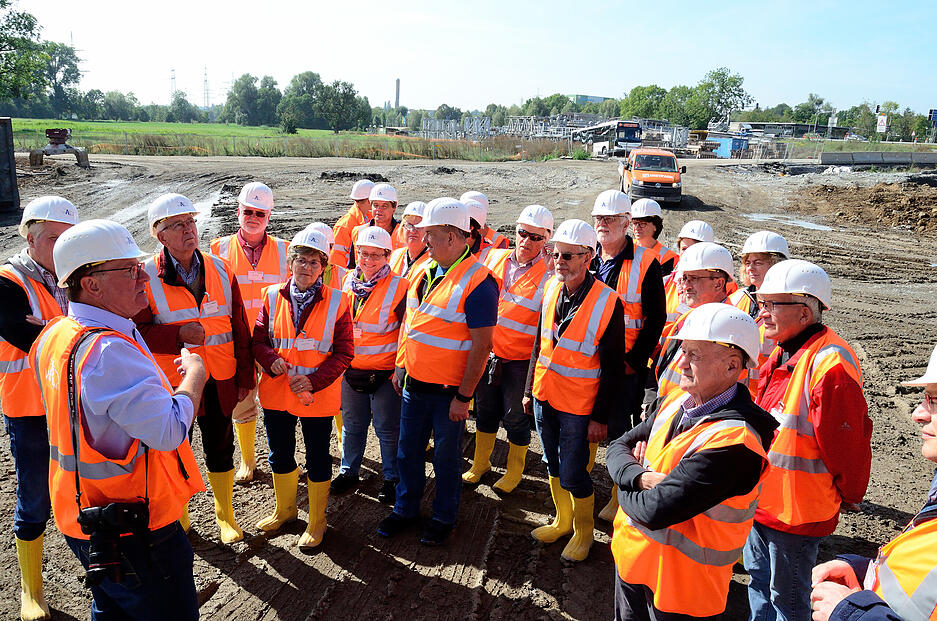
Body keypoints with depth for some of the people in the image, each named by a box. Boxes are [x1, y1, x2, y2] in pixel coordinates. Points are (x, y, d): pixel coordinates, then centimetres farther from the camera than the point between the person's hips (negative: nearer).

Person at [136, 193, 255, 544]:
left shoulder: (220, 270, 1)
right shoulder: (145, 277, -9)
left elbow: (239, 328, 5)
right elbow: (136, 332, -10)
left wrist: (245, 377, 5)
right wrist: (178, 334, -25)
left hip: (219, 383, 3)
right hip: (170, 383, -2)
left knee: (220, 449, 14)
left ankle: (225, 515, 35)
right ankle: (177, 520, 36)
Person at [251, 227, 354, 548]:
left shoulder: (336, 302, -8)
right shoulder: (273, 296, 0)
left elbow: (344, 352, -7)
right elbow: (258, 340, 5)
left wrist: (314, 381, -19)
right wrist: (272, 362, -16)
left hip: (319, 396, -3)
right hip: (276, 392, 3)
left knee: (317, 458, 10)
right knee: (279, 453, 20)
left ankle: (317, 521, 30)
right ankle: (285, 509, 45)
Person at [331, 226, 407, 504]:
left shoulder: (398, 287, -12)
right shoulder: (348, 281, 4)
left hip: (385, 372, -5)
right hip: (351, 368, 5)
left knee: (387, 428, 6)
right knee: (352, 423, 19)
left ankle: (393, 478, 23)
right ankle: (349, 471, 37)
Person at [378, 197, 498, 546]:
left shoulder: (477, 282, -20)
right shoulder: (425, 269, 4)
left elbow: (482, 345, -20)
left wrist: (464, 396, -19)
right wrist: (400, 366, 14)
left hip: (448, 391, -7)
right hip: (413, 384, 7)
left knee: (447, 457, 11)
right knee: (408, 451, 18)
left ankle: (443, 518, 32)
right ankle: (405, 510, 38)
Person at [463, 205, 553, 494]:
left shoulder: (549, 275, -12)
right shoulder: (495, 258, 2)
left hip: (521, 359, -4)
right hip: (488, 352, 4)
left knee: (515, 417, 8)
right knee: (485, 410, 18)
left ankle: (514, 472, 30)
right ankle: (480, 463, 38)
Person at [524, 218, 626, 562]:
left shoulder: (608, 303, -19)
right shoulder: (551, 288, -1)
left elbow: (613, 368, -14)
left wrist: (601, 417, -14)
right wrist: (530, 388, 13)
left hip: (578, 405, -6)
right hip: (545, 397, 6)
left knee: (572, 474, 3)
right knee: (553, 465, 20)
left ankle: (583, 532, 29)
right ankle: (562, 521, 42)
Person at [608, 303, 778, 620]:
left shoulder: (735, 441, -30)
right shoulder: (676, 401, -4)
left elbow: (655, 511, -32)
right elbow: (618, 447, 2)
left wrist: (626, 488, -12)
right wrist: (641, 477, -20)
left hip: (680, 581, -7)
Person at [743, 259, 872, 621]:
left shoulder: (830, 363, -26)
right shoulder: (783, 353, 5)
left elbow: (847, 441, -21)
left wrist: (848, 496, -7)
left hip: (797, 510, -9)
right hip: (761, 497, 9)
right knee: (758, 578, 25)